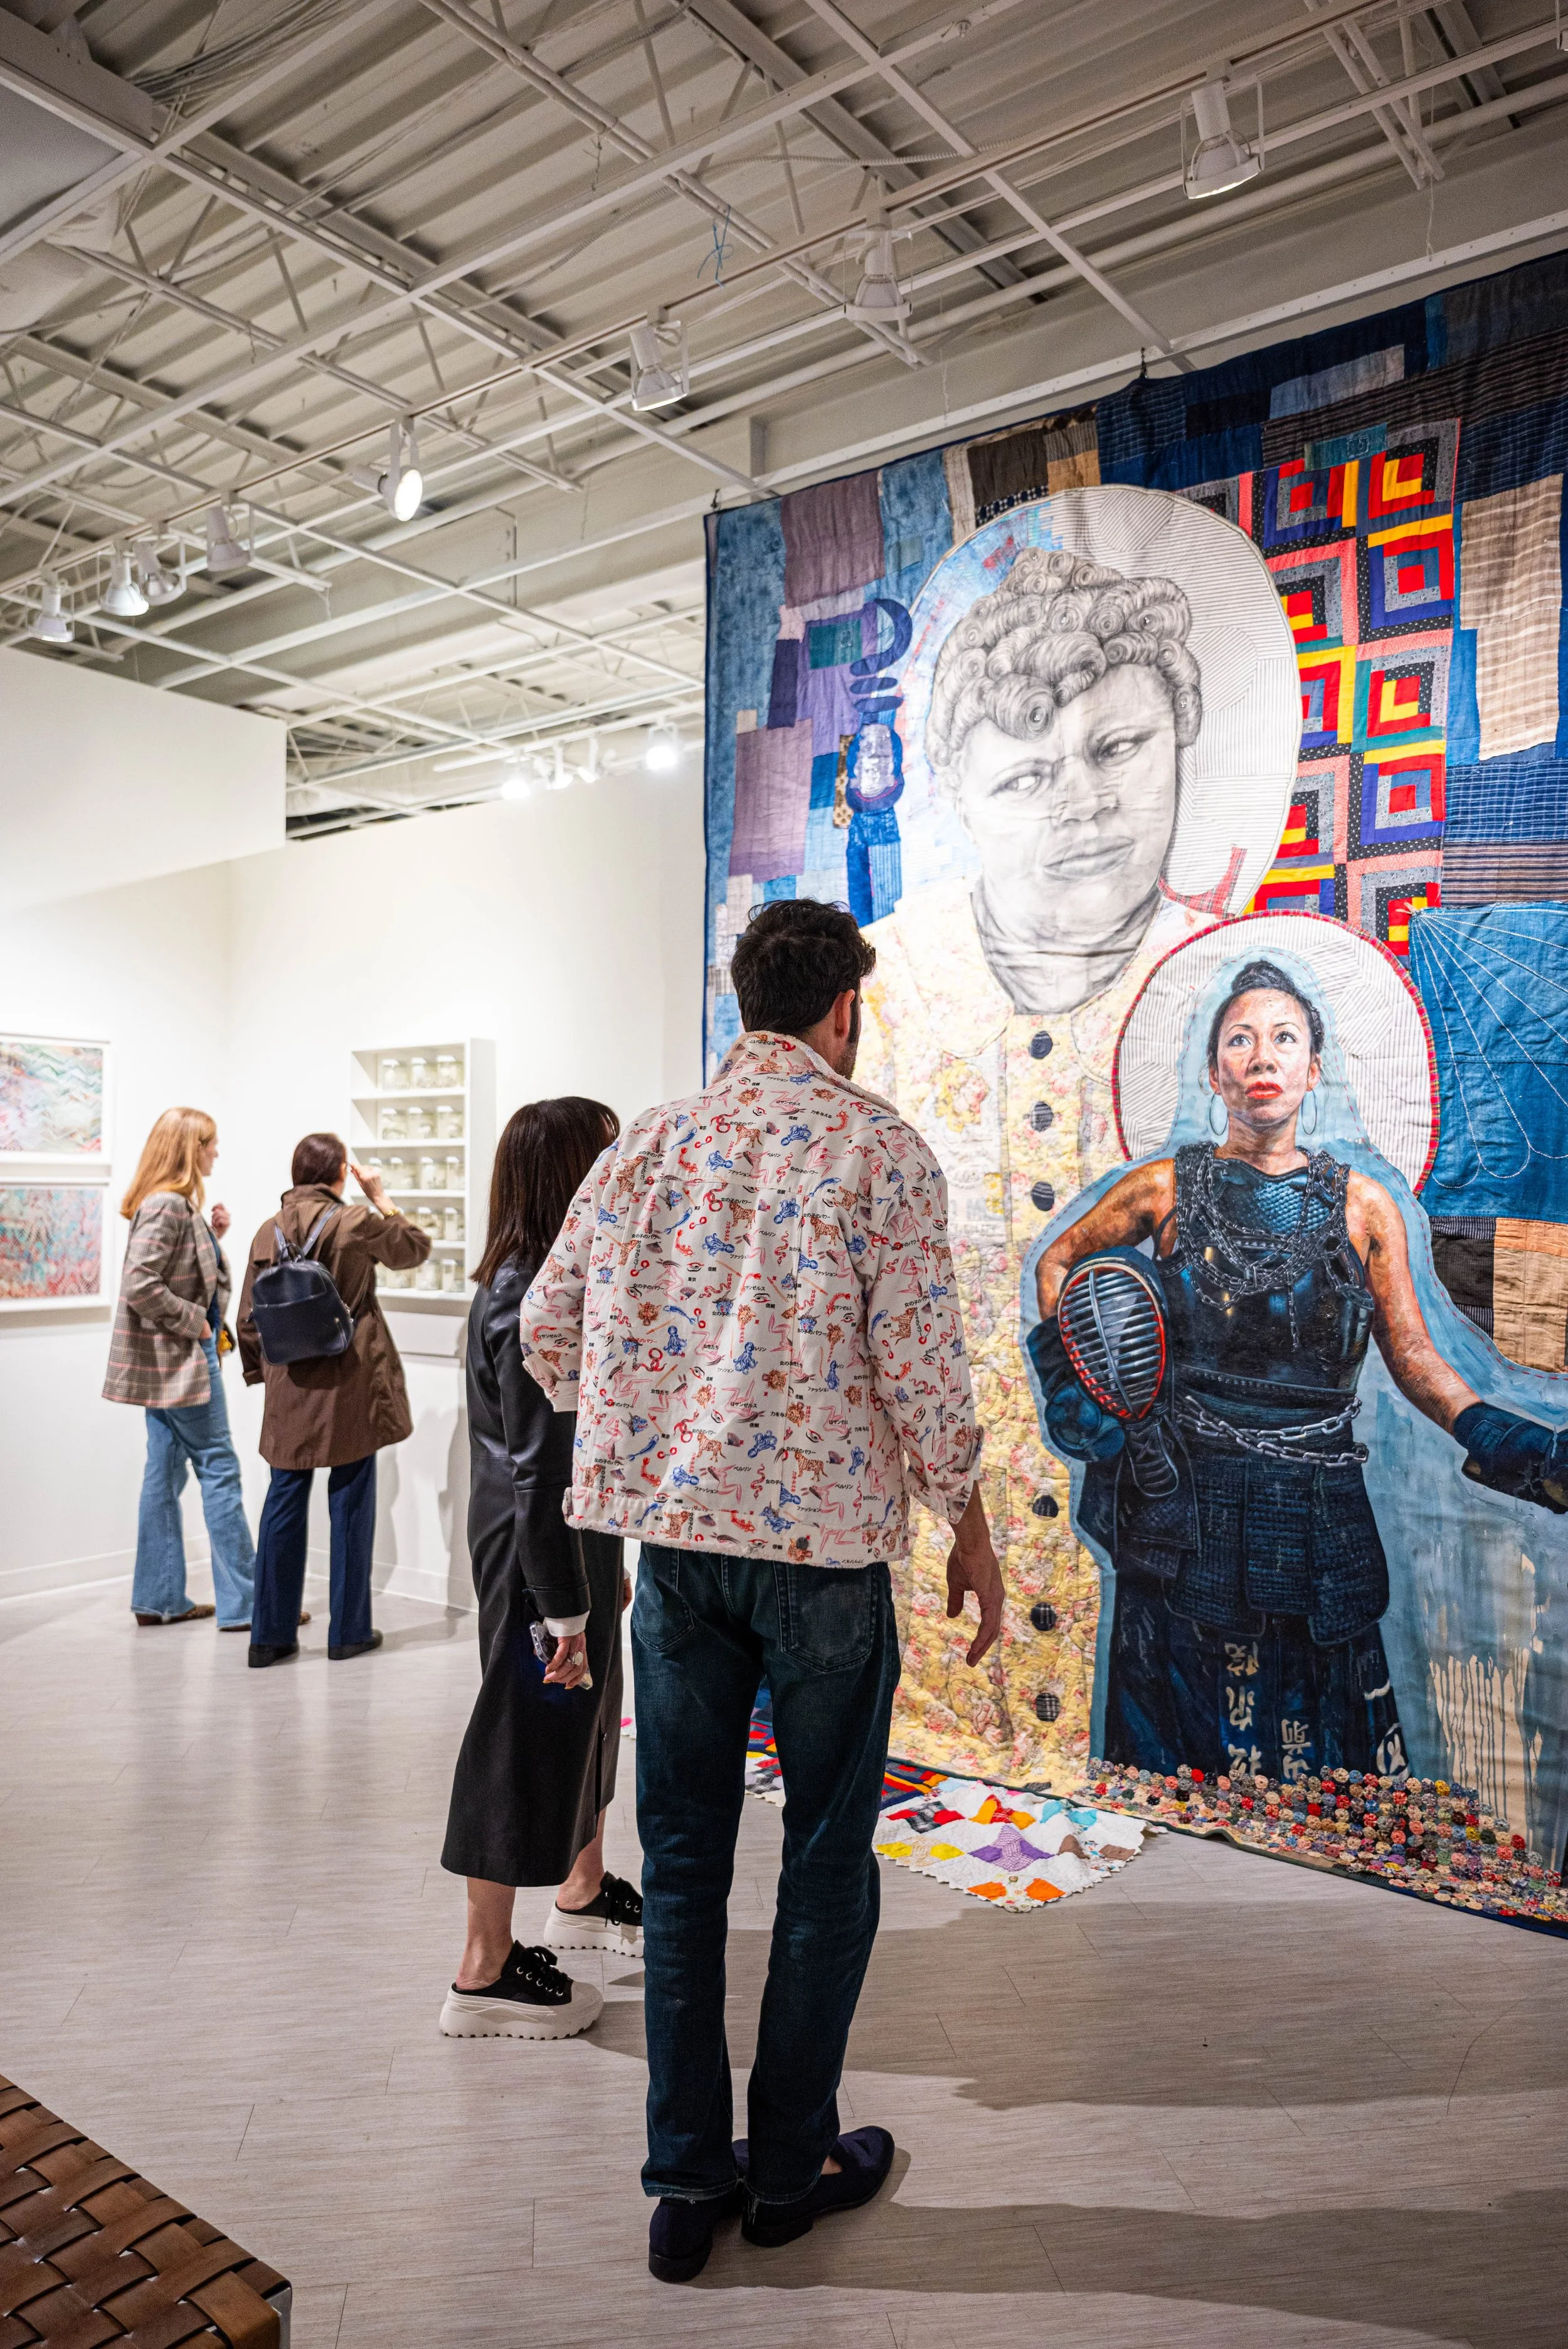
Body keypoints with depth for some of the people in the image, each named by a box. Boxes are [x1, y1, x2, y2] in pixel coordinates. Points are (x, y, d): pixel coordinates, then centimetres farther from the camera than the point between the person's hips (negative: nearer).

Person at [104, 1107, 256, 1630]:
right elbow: (141, 1286, -26)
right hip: (181, 1358, -10)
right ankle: (242, 1602, 3)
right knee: (219, 1469, -4)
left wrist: (212, 1234, 5)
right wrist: (195, 1321, -16)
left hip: (172, 1359, 10)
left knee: (166, 1472, 13)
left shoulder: (178, 1204, 11)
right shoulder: (166, 1206, -18)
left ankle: (159, 1598, 21)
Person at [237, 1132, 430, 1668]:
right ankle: (348, 1632, 15)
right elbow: (416, 1247, 8)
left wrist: (261, 1373, 18)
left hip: (288, 1389, 4)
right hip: (350, 1387, -4)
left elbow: (249, 1320, 7)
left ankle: (270, 1634, 15)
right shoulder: (357, 1223, -11)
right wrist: (381, 1198, 12)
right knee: (350, 1504, 6)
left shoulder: (268, 1231, 2)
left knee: (284, 1502, 10)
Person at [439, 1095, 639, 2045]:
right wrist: (565, 1609, -21)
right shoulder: (530, 1303, -24)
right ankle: (486, 1973, 20)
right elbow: (537, 1470, -24)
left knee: (586, 1718, 24)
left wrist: (607, 1566, 20)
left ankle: (584, 1894, 45)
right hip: (538, 1561, -10)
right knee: (528, 1737, 3)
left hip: (574, 1545, 10)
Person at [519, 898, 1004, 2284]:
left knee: (683, 1856, 15)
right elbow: (920, 1364, -11)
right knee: (828, 1856, 15)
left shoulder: (652, 1141, 4)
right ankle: (794, 2163, 29)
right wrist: (972, 1531, 2)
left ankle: (688, 2182, 26)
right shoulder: (879, 1146, -8)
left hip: (675, 1532, 4)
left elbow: (548, 1327, 6)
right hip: (827, 1542, -3)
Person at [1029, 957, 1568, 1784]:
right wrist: (1081, 1388, 1)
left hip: (1312, 1521, 1)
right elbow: (1058, 1262, 12)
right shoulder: (1168, 1188, -1)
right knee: (1180, 1754, 12)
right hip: (1185, 1513, 0)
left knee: (1314, 1756, 10)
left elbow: (1414, 1357, 3)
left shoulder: (1361, 1206, 1)